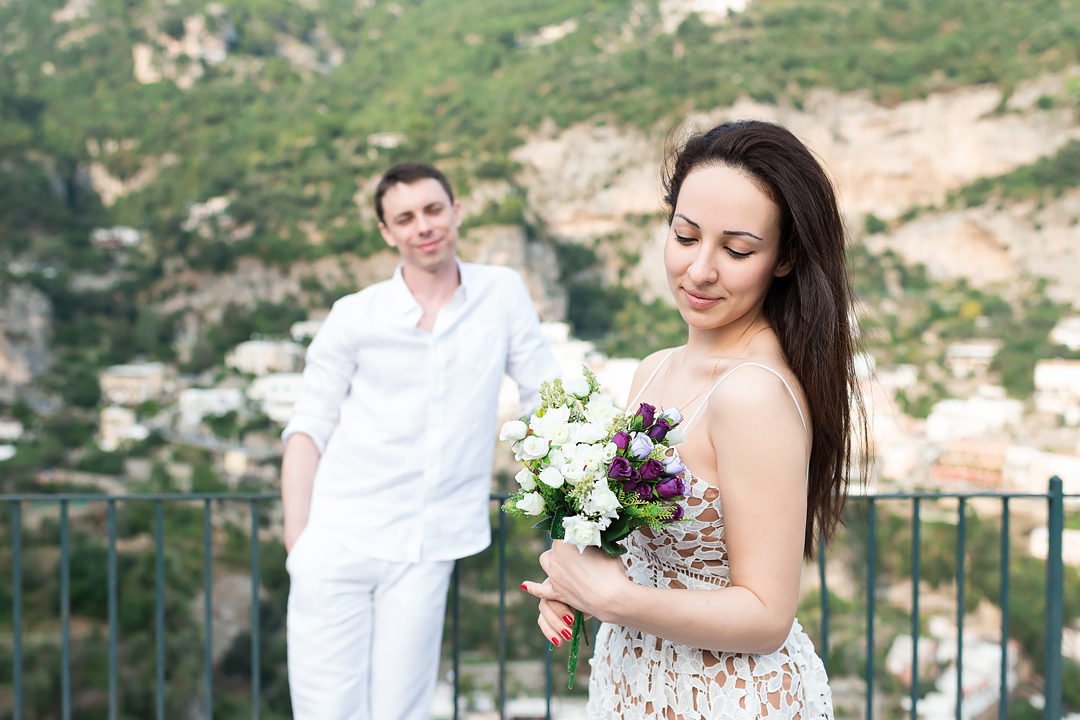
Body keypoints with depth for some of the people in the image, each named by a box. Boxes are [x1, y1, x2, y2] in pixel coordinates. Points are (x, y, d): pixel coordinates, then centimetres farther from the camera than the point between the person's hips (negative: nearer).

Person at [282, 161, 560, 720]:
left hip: (425, 554, 1)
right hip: (338, 544, -1)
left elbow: (547, 397, 10)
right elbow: (307, 429, 4)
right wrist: (296, 539, -4)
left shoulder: (503, 293, 4)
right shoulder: (355, 317, 1)